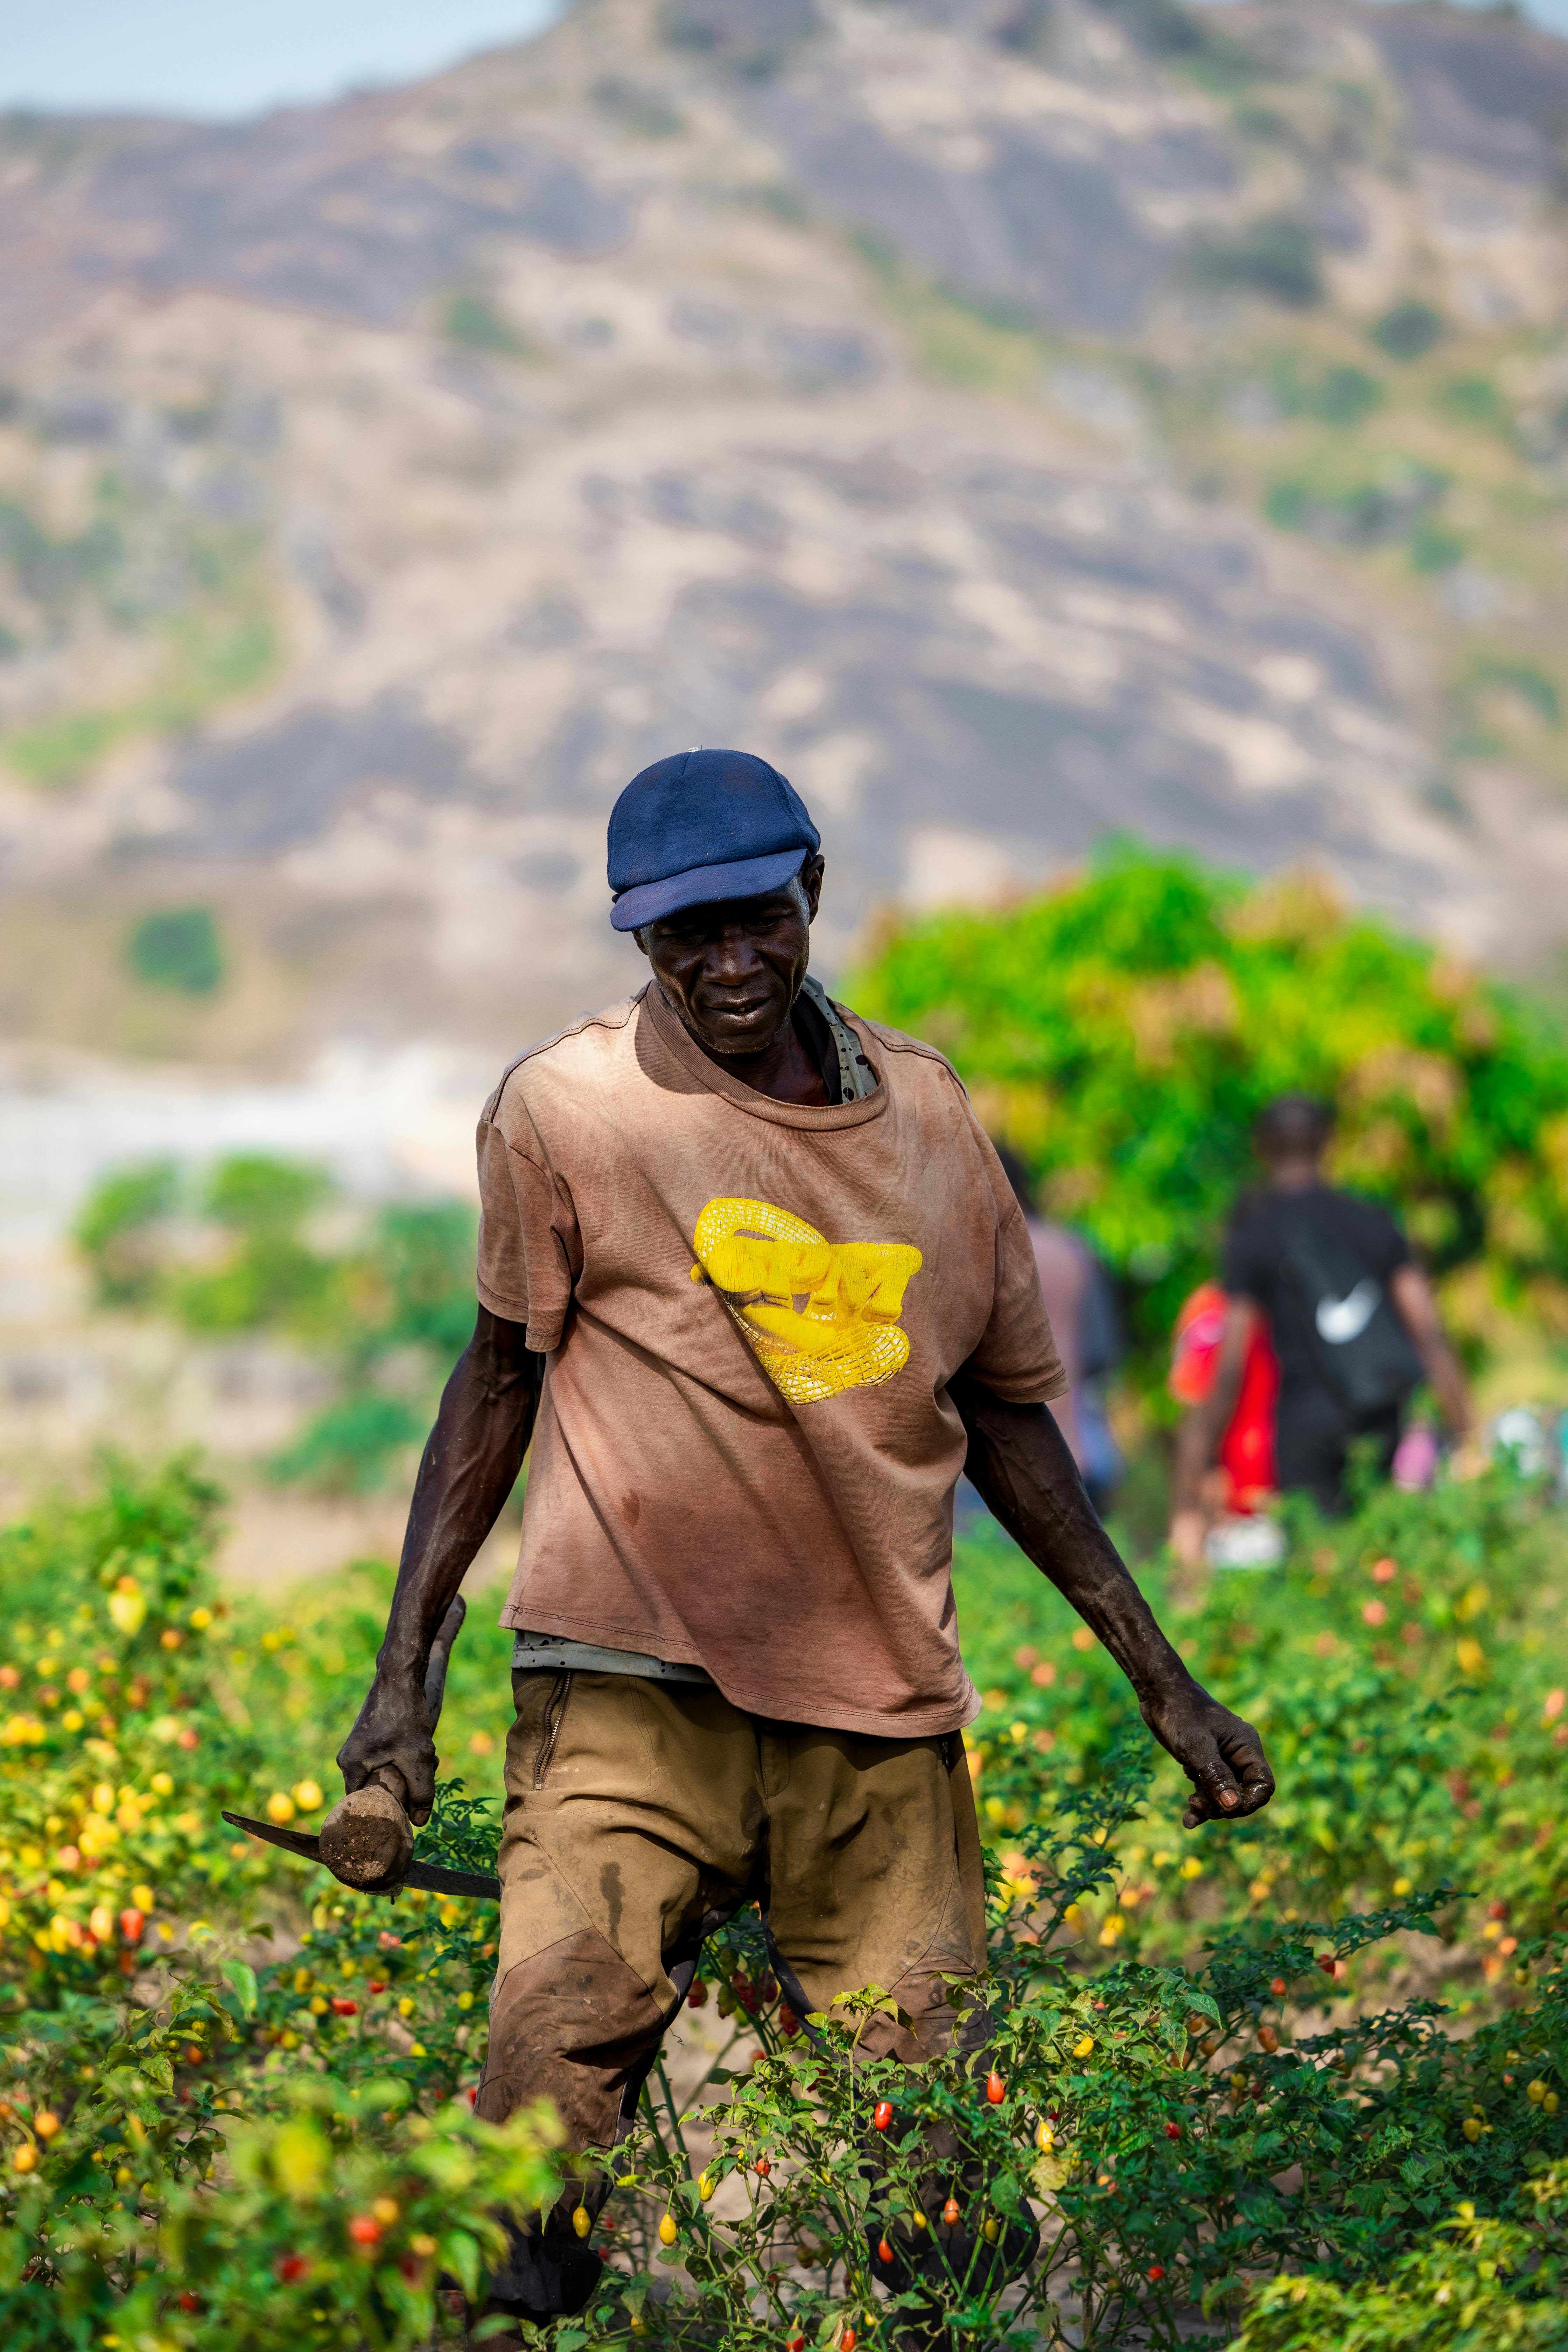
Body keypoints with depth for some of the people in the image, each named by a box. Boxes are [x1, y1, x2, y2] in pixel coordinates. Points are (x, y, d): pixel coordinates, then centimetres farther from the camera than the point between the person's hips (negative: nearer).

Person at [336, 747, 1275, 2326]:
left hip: (884, 1713, 3)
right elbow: (499, 1381, 9)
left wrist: (1159, 1677, 19)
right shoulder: (569, 1105, 0)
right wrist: (402, 1674, 4)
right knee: (557, 2046, -21)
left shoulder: (925, 1108, 10)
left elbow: (1001, 1410, 19)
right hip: (634, 1687, -3)